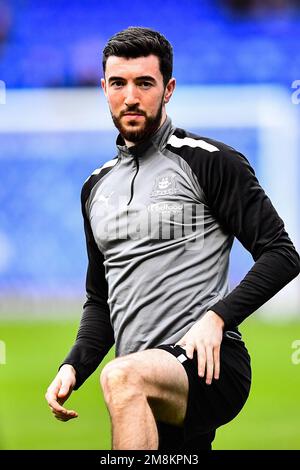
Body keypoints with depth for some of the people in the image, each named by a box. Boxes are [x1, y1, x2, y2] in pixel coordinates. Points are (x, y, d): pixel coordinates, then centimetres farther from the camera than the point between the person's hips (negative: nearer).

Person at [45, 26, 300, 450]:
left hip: (209, 364, -7)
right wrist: (73, 367, 8)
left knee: (122, 377, -36)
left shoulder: (210, 162, -1)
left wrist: (217, 317, -18)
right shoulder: (97, 187, 20)